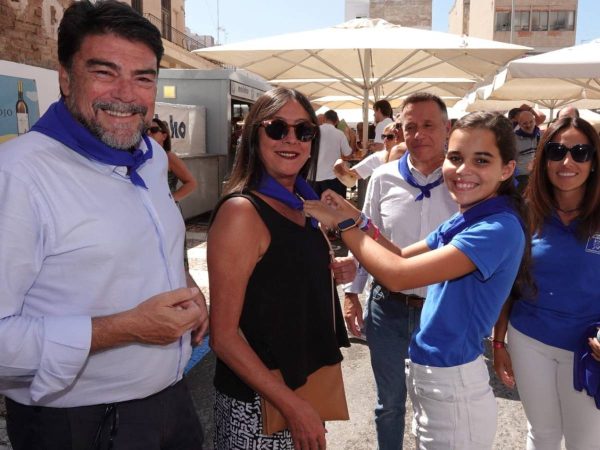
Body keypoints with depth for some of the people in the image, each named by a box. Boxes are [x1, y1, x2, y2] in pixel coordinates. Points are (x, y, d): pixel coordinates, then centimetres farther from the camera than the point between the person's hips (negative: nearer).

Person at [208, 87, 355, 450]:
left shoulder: (304, 204, 3)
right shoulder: (241, 211, -20)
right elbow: (223, 335, -20)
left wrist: (335, 269, 0)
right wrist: (292, 405, -20)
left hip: (310, 381, 7)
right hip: (258, 403, -7)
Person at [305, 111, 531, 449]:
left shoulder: (500, 228, -24)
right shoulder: (463, 220, 4)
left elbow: (397, 275, -29)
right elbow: (402, 257, 10)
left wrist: (342, 223, -19)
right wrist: (357, 218, -5)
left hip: (453, 386, -8)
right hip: (427, 372, 8)